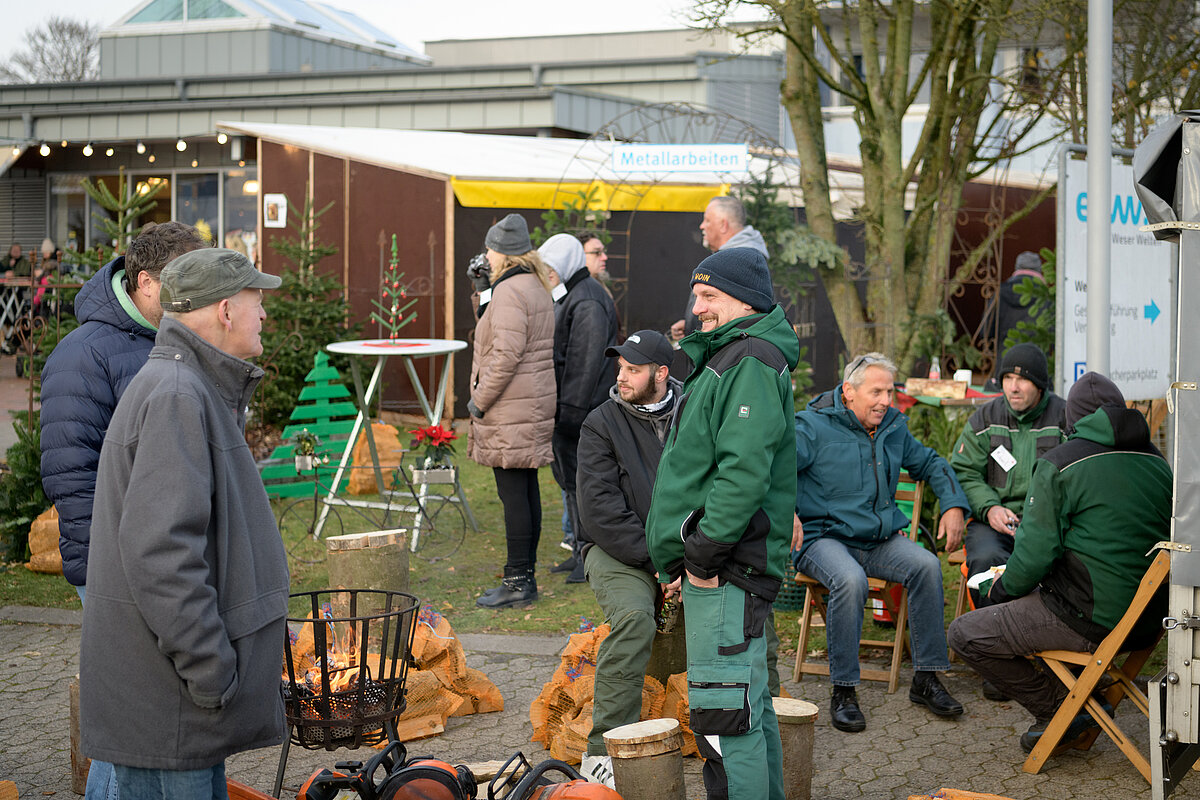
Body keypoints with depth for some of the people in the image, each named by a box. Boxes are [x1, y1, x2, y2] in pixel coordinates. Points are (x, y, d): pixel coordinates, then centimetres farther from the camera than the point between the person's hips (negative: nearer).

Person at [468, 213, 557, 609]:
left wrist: (479, 399, -15)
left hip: (510, 409, -10)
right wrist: (483, 289, 19)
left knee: (513, 492, -6)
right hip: (535, 402, 10)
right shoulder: (536, 287, 15)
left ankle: (518, 581, -3)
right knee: (525, 489, 13)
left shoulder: (509, 291, -16)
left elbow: (507, 354, -22)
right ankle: (525, 576, 21)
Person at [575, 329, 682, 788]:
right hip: (617, 552, -2)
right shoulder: (602, 424, -1)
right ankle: (603, 749, -25)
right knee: (633, 617, -32)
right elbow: (601, 510, -10)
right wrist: (657, 561, -17)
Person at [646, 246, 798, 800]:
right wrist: (681, 555, 20)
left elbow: (745, 468, -24)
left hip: (726, 570, -11)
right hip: (714, 566, 11)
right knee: (751, 704, 18)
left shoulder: (752, 361, -13)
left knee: (724, 717, -11)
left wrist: (705, 551, -21)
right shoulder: (723, 356, 21)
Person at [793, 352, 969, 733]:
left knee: (927, 564, -23)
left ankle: (926, 678, -13)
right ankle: (843, 691, -24)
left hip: (880, 540, 5)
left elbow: (931, 463, 29)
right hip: (824, 537, -5)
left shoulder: (894, 428, 13)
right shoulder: (814, 426, -7)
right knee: (850, 580, -37)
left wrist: (953, 504, 13)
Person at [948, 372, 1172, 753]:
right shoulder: (1157, 462, 9)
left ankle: (1059, 709, 3)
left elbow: (1036, 551, -14)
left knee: (965, 635, 0)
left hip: (1090, 620, -8)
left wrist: (1005, 588, 7)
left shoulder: (1059, 464, -11)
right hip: (1147, 621, 8)